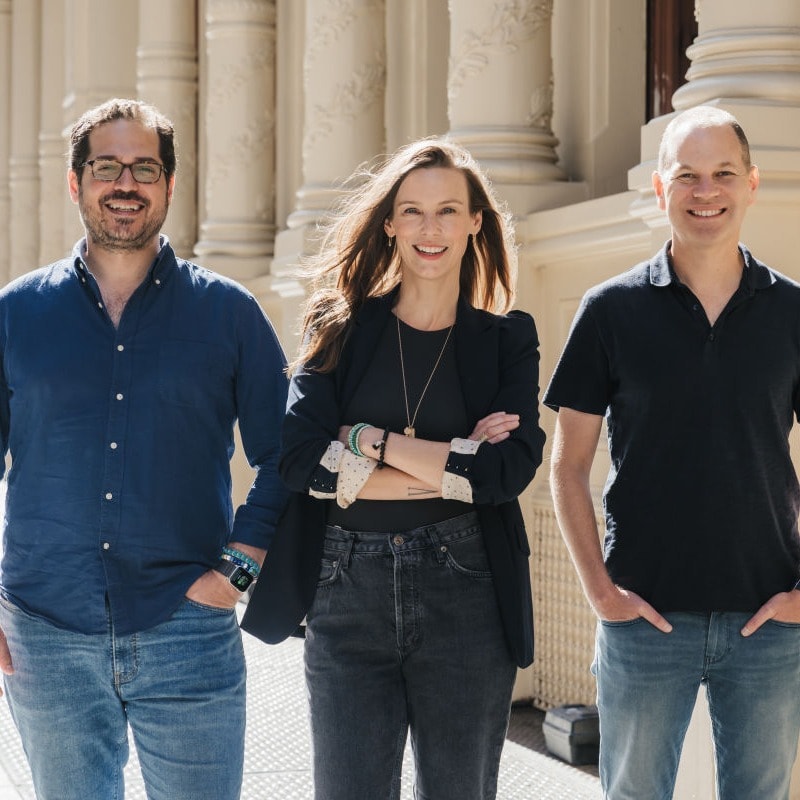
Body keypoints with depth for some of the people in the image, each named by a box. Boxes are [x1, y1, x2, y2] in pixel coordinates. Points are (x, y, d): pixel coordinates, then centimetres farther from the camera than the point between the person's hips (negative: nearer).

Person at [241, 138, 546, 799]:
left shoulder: (507, 340, 6)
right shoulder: (341, 329, 6)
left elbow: (512, 467, -10)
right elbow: (299, 459, -8)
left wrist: (372, 441, -9)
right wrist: (450, 468, -12)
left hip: (465, 594, 0)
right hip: (348, 594, 0)